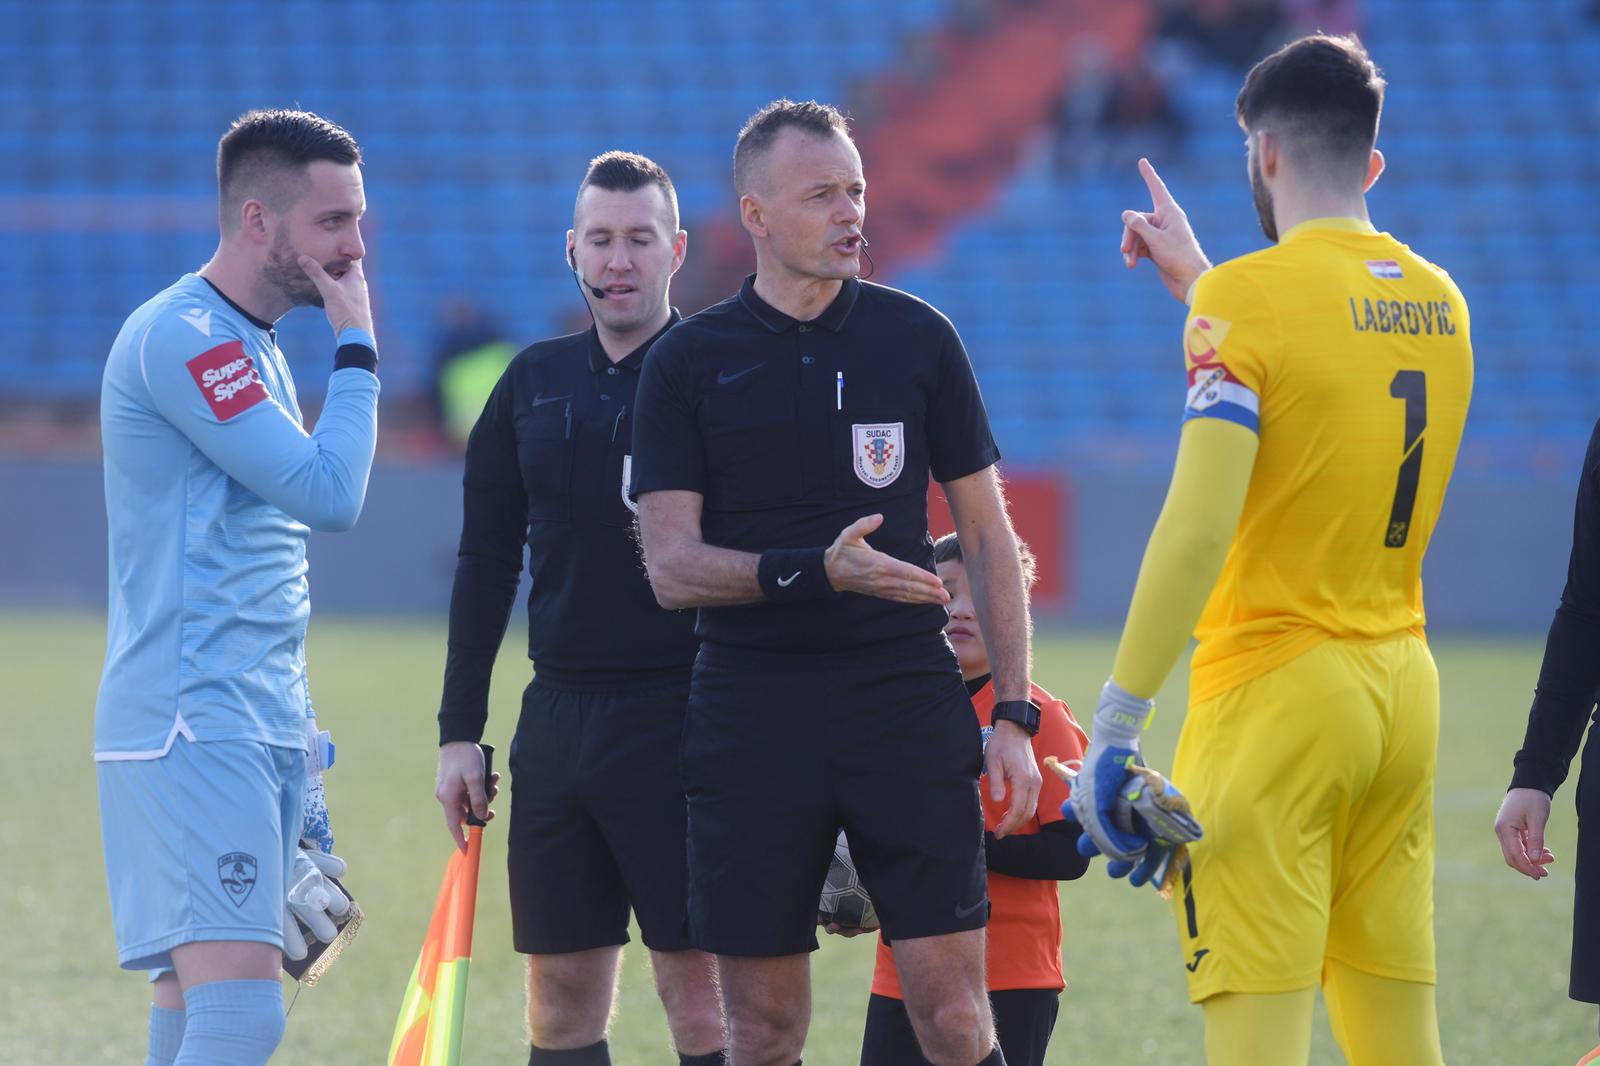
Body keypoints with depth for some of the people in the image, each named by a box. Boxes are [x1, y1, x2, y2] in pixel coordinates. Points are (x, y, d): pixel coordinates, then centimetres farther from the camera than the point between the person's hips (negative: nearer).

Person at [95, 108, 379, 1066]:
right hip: (193, 733, -10)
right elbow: (329, 494, -19)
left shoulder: (256, 349, 19)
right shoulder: (182, 337, -13)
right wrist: (358, 347, -7)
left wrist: (297, 725, 24)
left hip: (259, 731, 10)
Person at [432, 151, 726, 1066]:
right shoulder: (534, 384, 11)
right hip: (557, 717, 5)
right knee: (563, 991, 8)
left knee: (699, 989, -5)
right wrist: (459, 731, 11)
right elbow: (487, 563, 15)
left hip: (681, 717, -5)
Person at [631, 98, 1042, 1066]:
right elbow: (671, 566, -2)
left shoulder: (918, 337, 6)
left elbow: (988, 535, 10)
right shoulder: (689, 361, 3)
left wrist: (1015, 713, 3)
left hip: (909, 705, 0)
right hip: (752, 722, 0)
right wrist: (816, 570, -17)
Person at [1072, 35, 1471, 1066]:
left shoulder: (1249, 295, -10)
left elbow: (1199, 527, -18)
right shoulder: (1439, 303, 11)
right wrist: (1198, 278, 39)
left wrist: (1116, 726, -16)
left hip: (1276, 693, -7)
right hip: (1405, 689, 7)